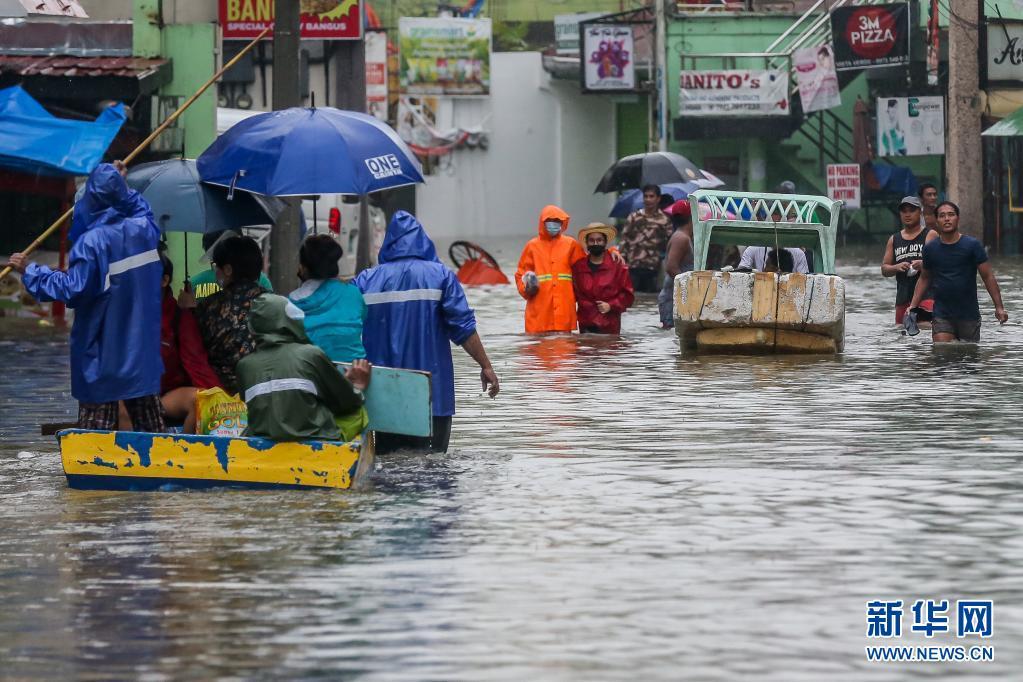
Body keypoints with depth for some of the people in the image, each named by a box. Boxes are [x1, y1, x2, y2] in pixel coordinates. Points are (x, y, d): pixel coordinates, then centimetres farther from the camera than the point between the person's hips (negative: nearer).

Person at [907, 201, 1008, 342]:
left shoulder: (972, 245, -4)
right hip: (942, 316, 1)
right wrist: (912, 307, 7)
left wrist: (999, 307, -9)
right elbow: (924, 279, 16)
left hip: (969, 314, -1)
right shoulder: (930, 248, 4)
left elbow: (988, 277, -3)